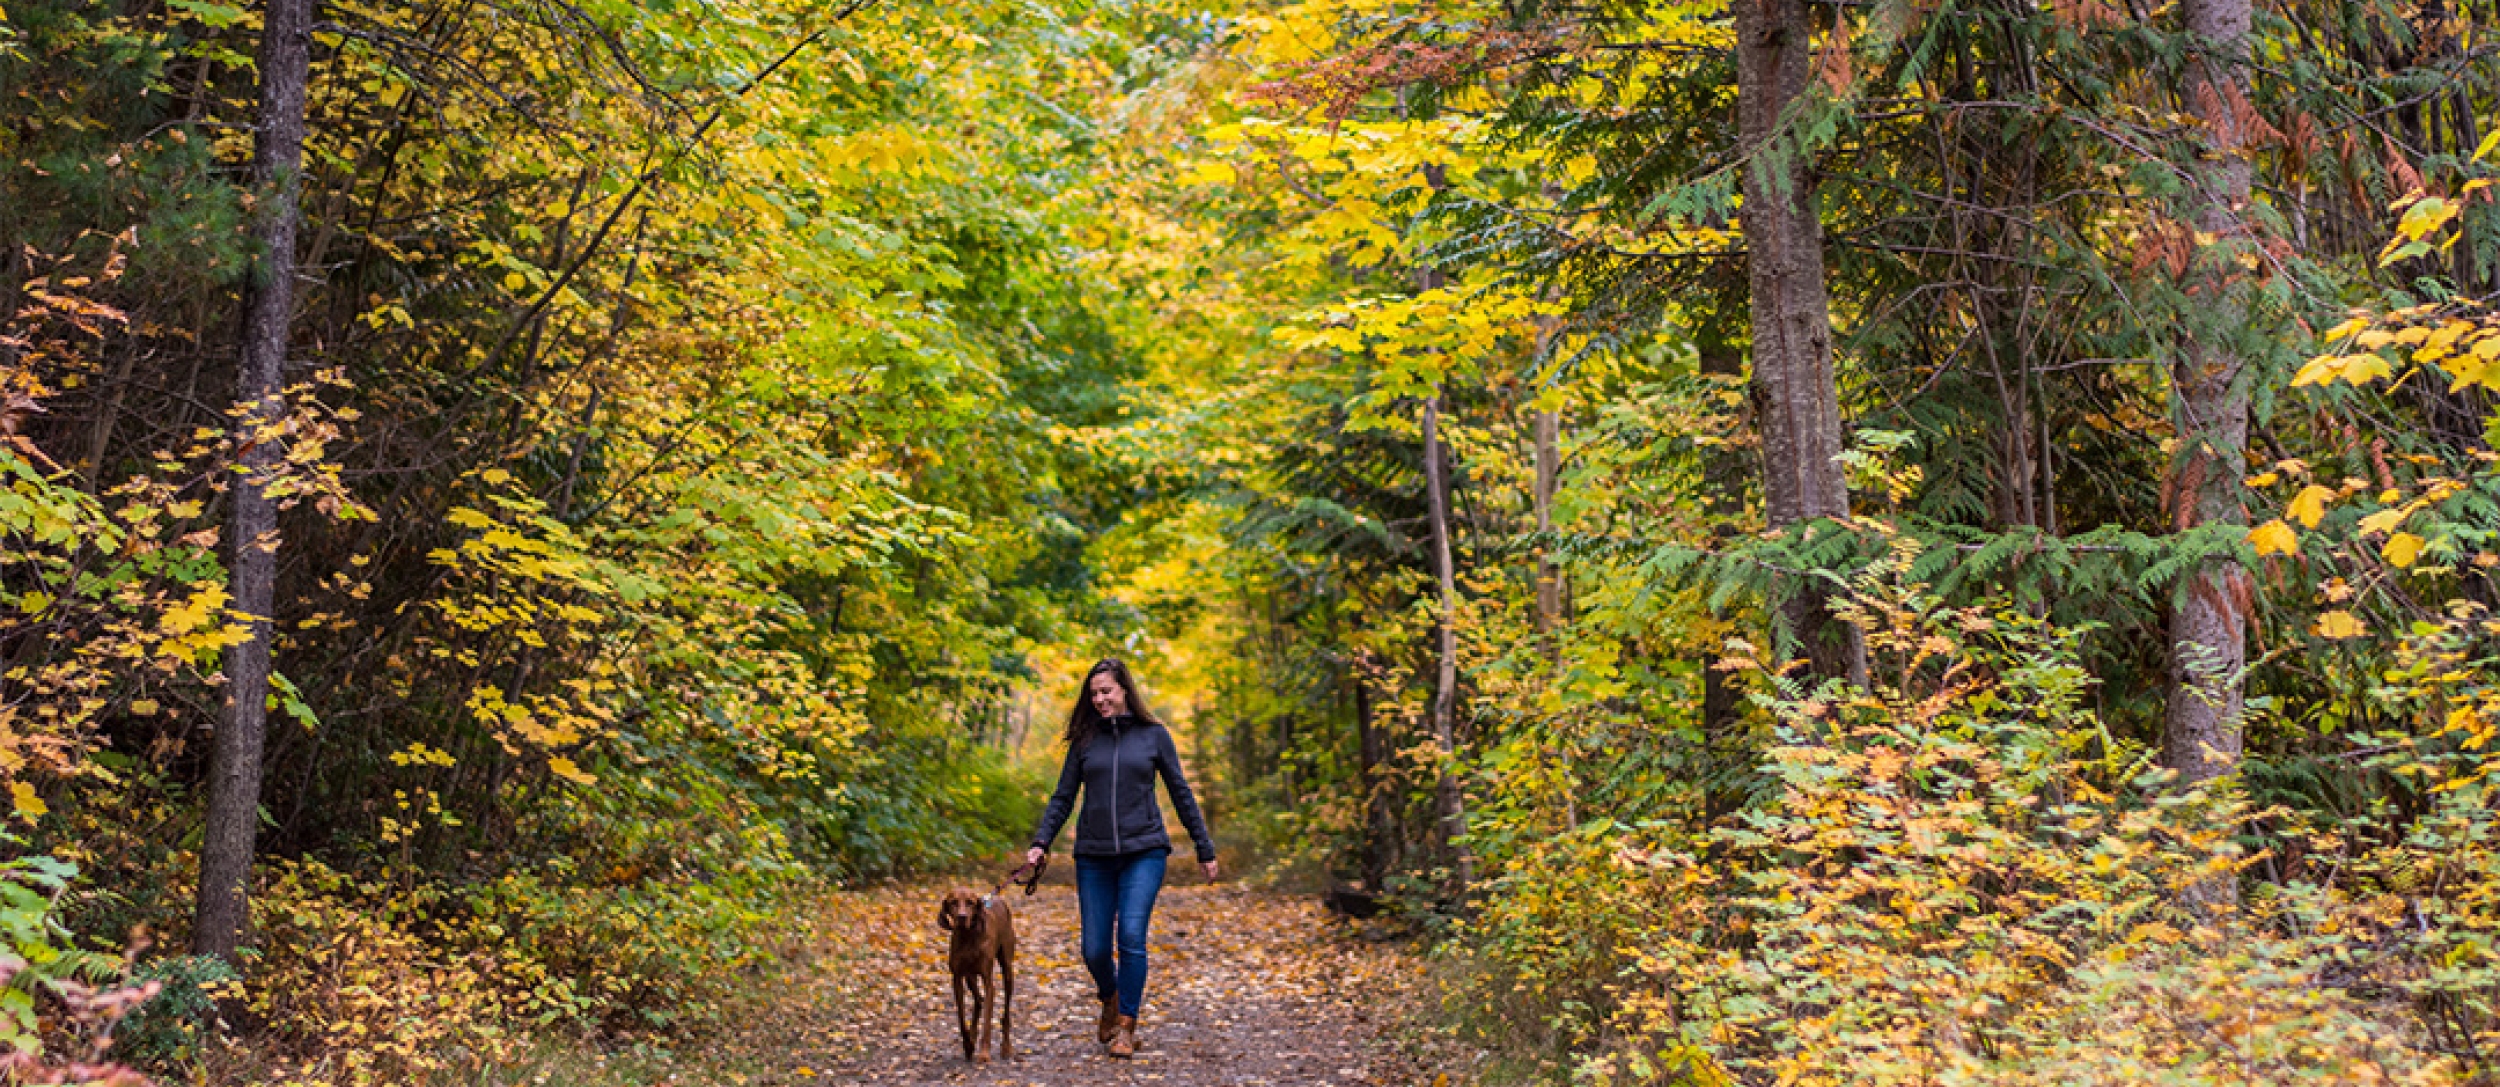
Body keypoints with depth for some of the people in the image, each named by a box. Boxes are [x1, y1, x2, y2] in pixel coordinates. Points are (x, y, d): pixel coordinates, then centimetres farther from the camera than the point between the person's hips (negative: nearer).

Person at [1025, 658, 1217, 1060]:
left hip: (1143, 851, -2)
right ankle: (1111, 1000, 33)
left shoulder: (1153, 735, 2)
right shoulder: (1085, 740, 7)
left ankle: (1126, 1028, -5)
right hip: (1094, 856, 2)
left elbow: (1181, 794, 7)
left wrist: (1205, 849, 7)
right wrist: (1041, 842, -5)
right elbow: (1063, 798, 9)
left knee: (1132, 936, -17)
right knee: (1093, 949, 2)